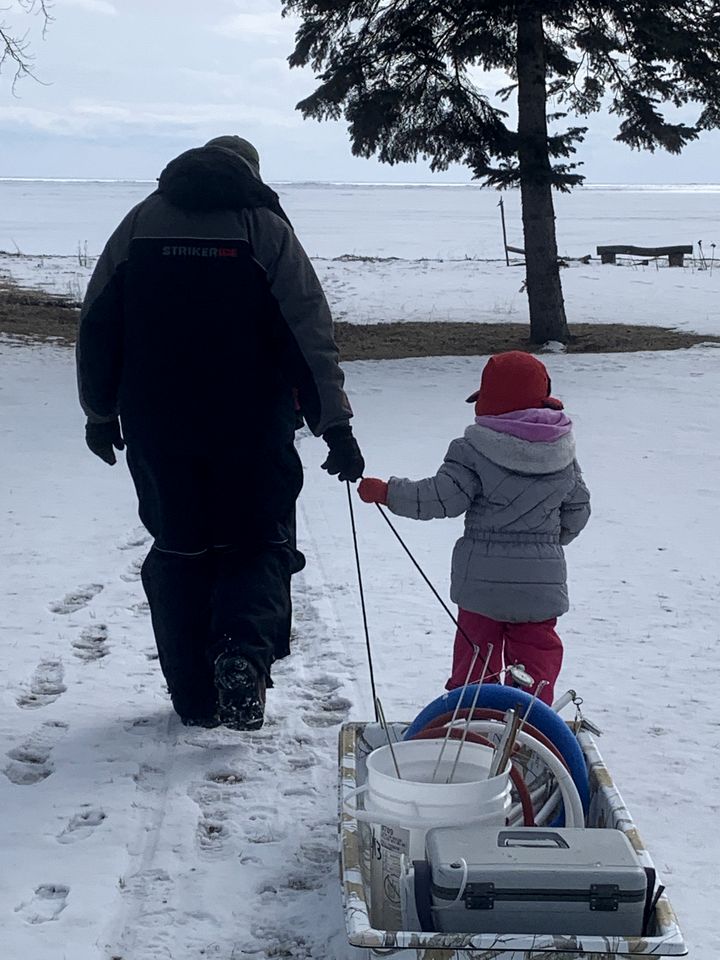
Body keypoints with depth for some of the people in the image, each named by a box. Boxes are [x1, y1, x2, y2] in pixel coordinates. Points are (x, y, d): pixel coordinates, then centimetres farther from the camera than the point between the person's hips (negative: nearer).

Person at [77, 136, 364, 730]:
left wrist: (100, 410, 18)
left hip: (156, 427, 3)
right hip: (251, 428, -2)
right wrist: (335, 425, -7)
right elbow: (310, 332, -8)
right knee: (261, 541, 9)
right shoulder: (264, 227, -2)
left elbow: (98, 324, 9)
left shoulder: (141, 222, 7)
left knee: (178, 549, 13)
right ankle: (244, 650, -17)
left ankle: (195, 697, 15)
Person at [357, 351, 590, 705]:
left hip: (483, 577, -3)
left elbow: (442, 497, -16)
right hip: (542, 580, 3)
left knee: (475, 657, 9)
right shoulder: (564, 452, 5)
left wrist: (386, 492, -5)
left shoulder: (474, 449, -11)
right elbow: (578, 510, 13)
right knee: (535, 656, 13)